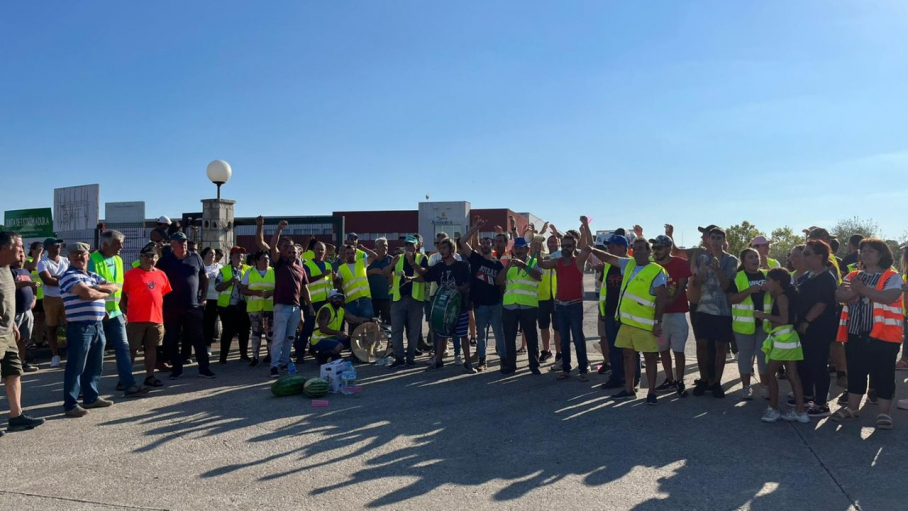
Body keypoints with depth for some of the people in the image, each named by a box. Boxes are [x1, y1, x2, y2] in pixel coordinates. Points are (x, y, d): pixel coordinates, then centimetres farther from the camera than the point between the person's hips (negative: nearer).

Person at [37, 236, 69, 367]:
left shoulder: (66, 261, 9)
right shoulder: (43, 263, -3)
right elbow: (47, 280, -15)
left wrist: (55, 277, -12)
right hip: (51, 299, -2)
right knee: (51, 328, 5)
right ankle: (55, 355, 10)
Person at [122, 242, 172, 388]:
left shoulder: (161, 275, 10)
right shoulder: (131, 274, -3)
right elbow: (123, 297, 0)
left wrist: (160, 314, 12)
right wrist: (127, 312, -6)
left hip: (156, 319, 4)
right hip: (136, 319, -4)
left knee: (152, 347, 11)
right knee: (132, 349, 2)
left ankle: (150, 376, 19)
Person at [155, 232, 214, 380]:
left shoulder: (195, 257, 5)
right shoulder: (165, 260, 1)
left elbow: (205, 277, 13)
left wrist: (203, 297, 7)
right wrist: (162, 299, -2)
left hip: (193, 306, 0)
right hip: (171, 307, 0)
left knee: (198, 338, 3)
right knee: (171, 340, 5)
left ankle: (204, 368, 9)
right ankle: (177, 369, 17)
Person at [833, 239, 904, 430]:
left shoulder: (892, 277, -3)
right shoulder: (853, 276, 12)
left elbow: (888, 298, -20)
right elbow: (839, 295, -1)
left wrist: (863, 289, -16)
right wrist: (856, 290, -18)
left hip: (882, 334, -5)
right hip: (855, 333, 5)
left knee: (883, 374, 1)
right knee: (855, 372, 13)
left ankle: (884, 413, 10)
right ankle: (852, 409, 23)